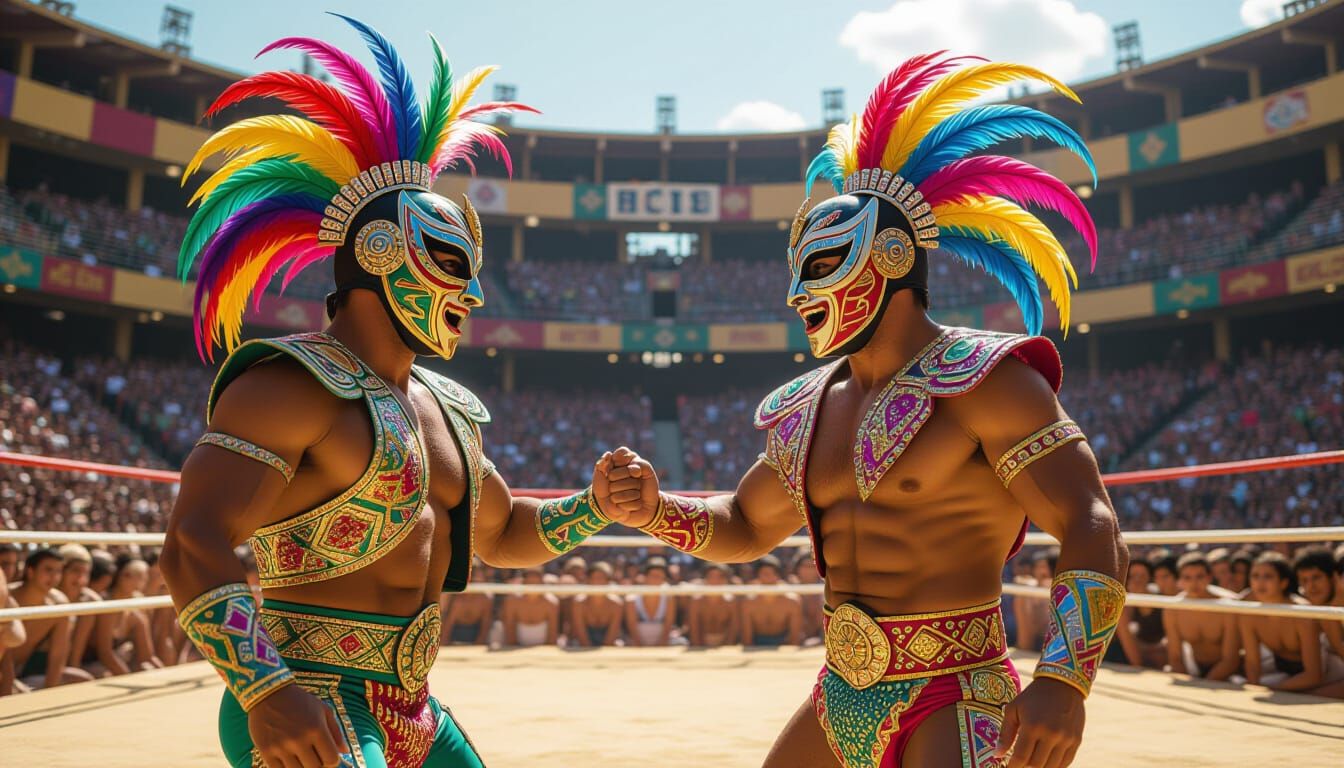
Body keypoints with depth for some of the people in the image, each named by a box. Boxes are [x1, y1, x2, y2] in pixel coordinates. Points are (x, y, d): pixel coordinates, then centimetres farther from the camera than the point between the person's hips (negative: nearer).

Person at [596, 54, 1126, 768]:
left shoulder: (985, 381, -11)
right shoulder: (806, 410, 9)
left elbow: (1090, 527, -16)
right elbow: (745, 525, 20)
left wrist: (1062, 680, -29)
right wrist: (657, 510, 1)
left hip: (953, 701, -6)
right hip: (840, 700, 7)